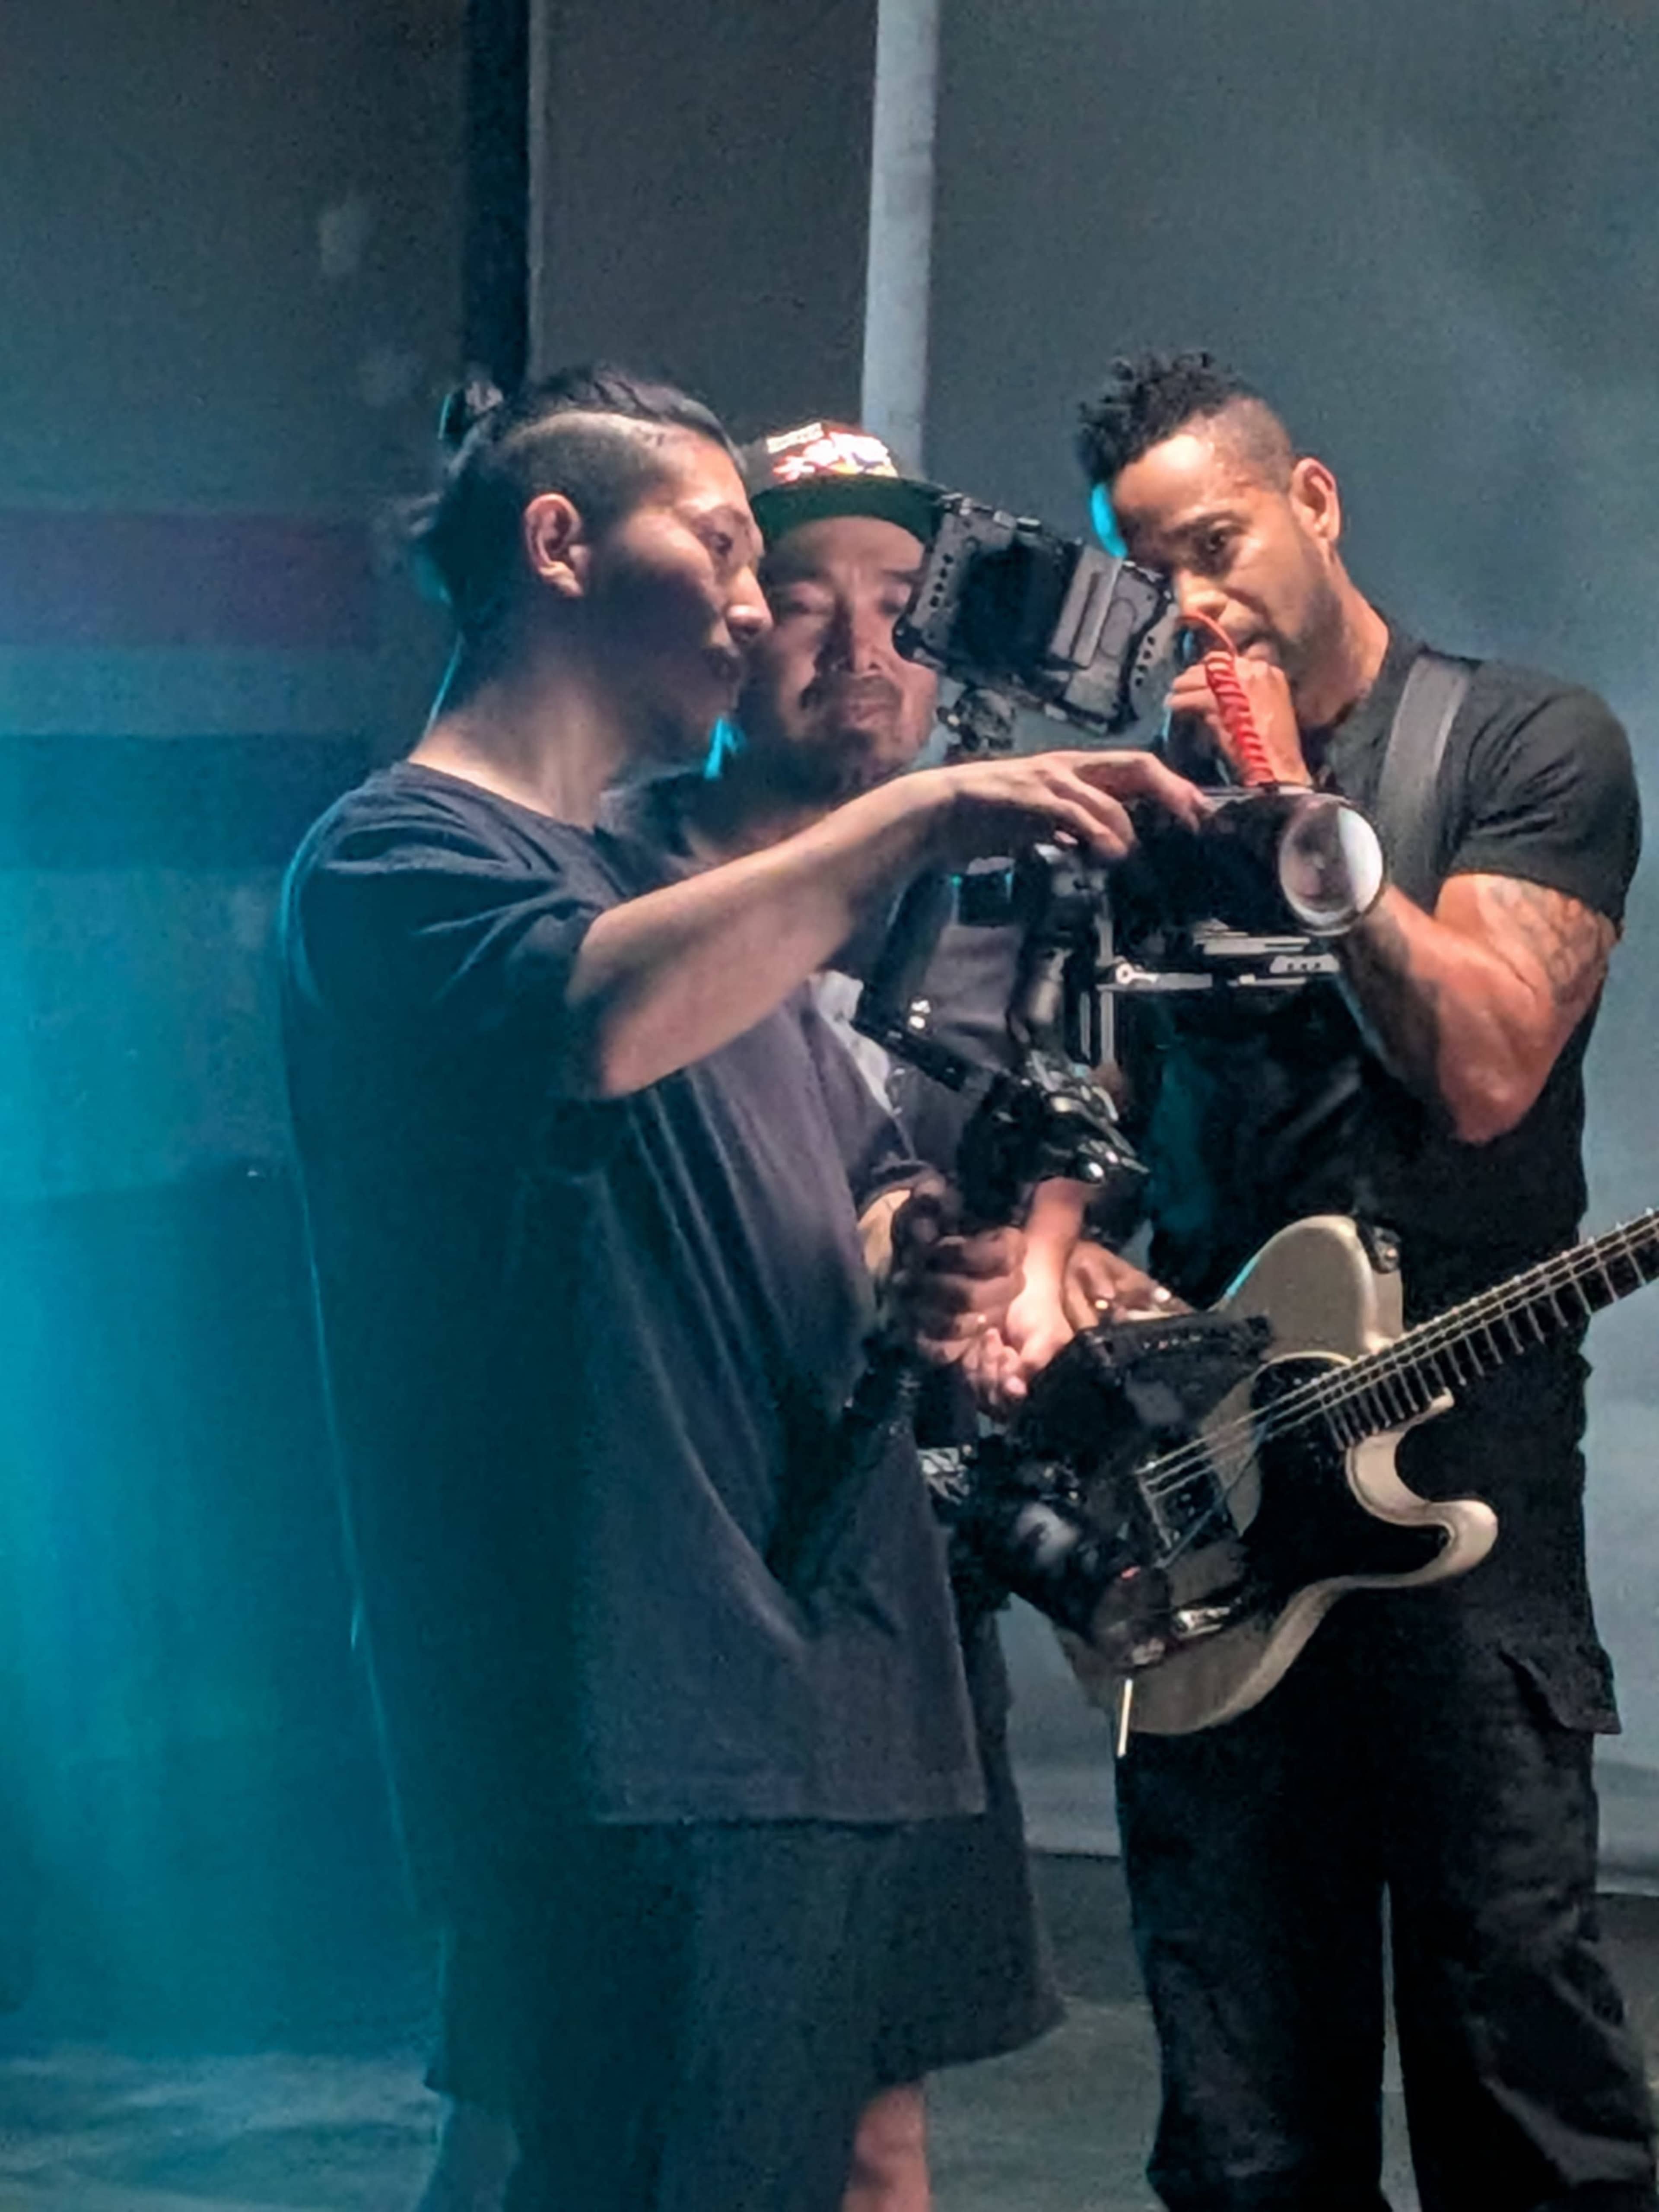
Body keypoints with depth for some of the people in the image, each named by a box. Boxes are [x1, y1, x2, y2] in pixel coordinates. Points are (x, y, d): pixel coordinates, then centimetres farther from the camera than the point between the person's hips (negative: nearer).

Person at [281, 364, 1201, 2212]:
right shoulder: (392, 858, -5)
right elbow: (594, 1019, -28)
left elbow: (861, 1181, 27)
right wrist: (918, 815, -25)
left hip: (823, 1695, 9)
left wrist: (931, 1263, 3)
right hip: (636, 1726, -9)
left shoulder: (688, 893, 23)